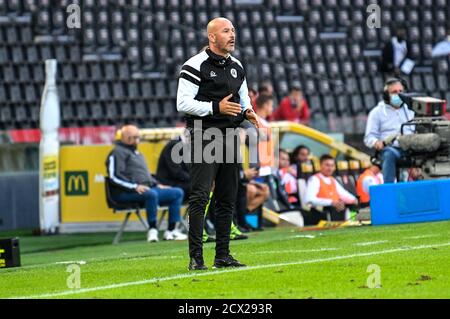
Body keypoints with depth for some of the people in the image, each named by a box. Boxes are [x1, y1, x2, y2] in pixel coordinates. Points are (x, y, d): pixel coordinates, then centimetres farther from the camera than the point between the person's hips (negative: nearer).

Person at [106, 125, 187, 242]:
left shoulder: (137, 153, 28)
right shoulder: (118, 152, -2)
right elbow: (114, 177, -14)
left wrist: (157, 184, 16)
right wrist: (134, 187, -22)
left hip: (148, 189, 10)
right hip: (126, 193, -10)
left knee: (178, 192, 2)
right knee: (151, 194, -39)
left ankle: (171, 231, -5)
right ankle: (152, 230, -32)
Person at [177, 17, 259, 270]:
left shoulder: (236, 67, 14)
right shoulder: (196, 66, -9)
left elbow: (244, 98, 26)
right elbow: (183, 103, -13)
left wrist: (248, 112, 3)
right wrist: (216, 108, -20)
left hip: (229, 136, 7)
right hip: (204, 136, -7)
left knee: (228, 199, 8)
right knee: (200, 197, -12)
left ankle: (223, 255, 15)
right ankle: (196, 257, -13)